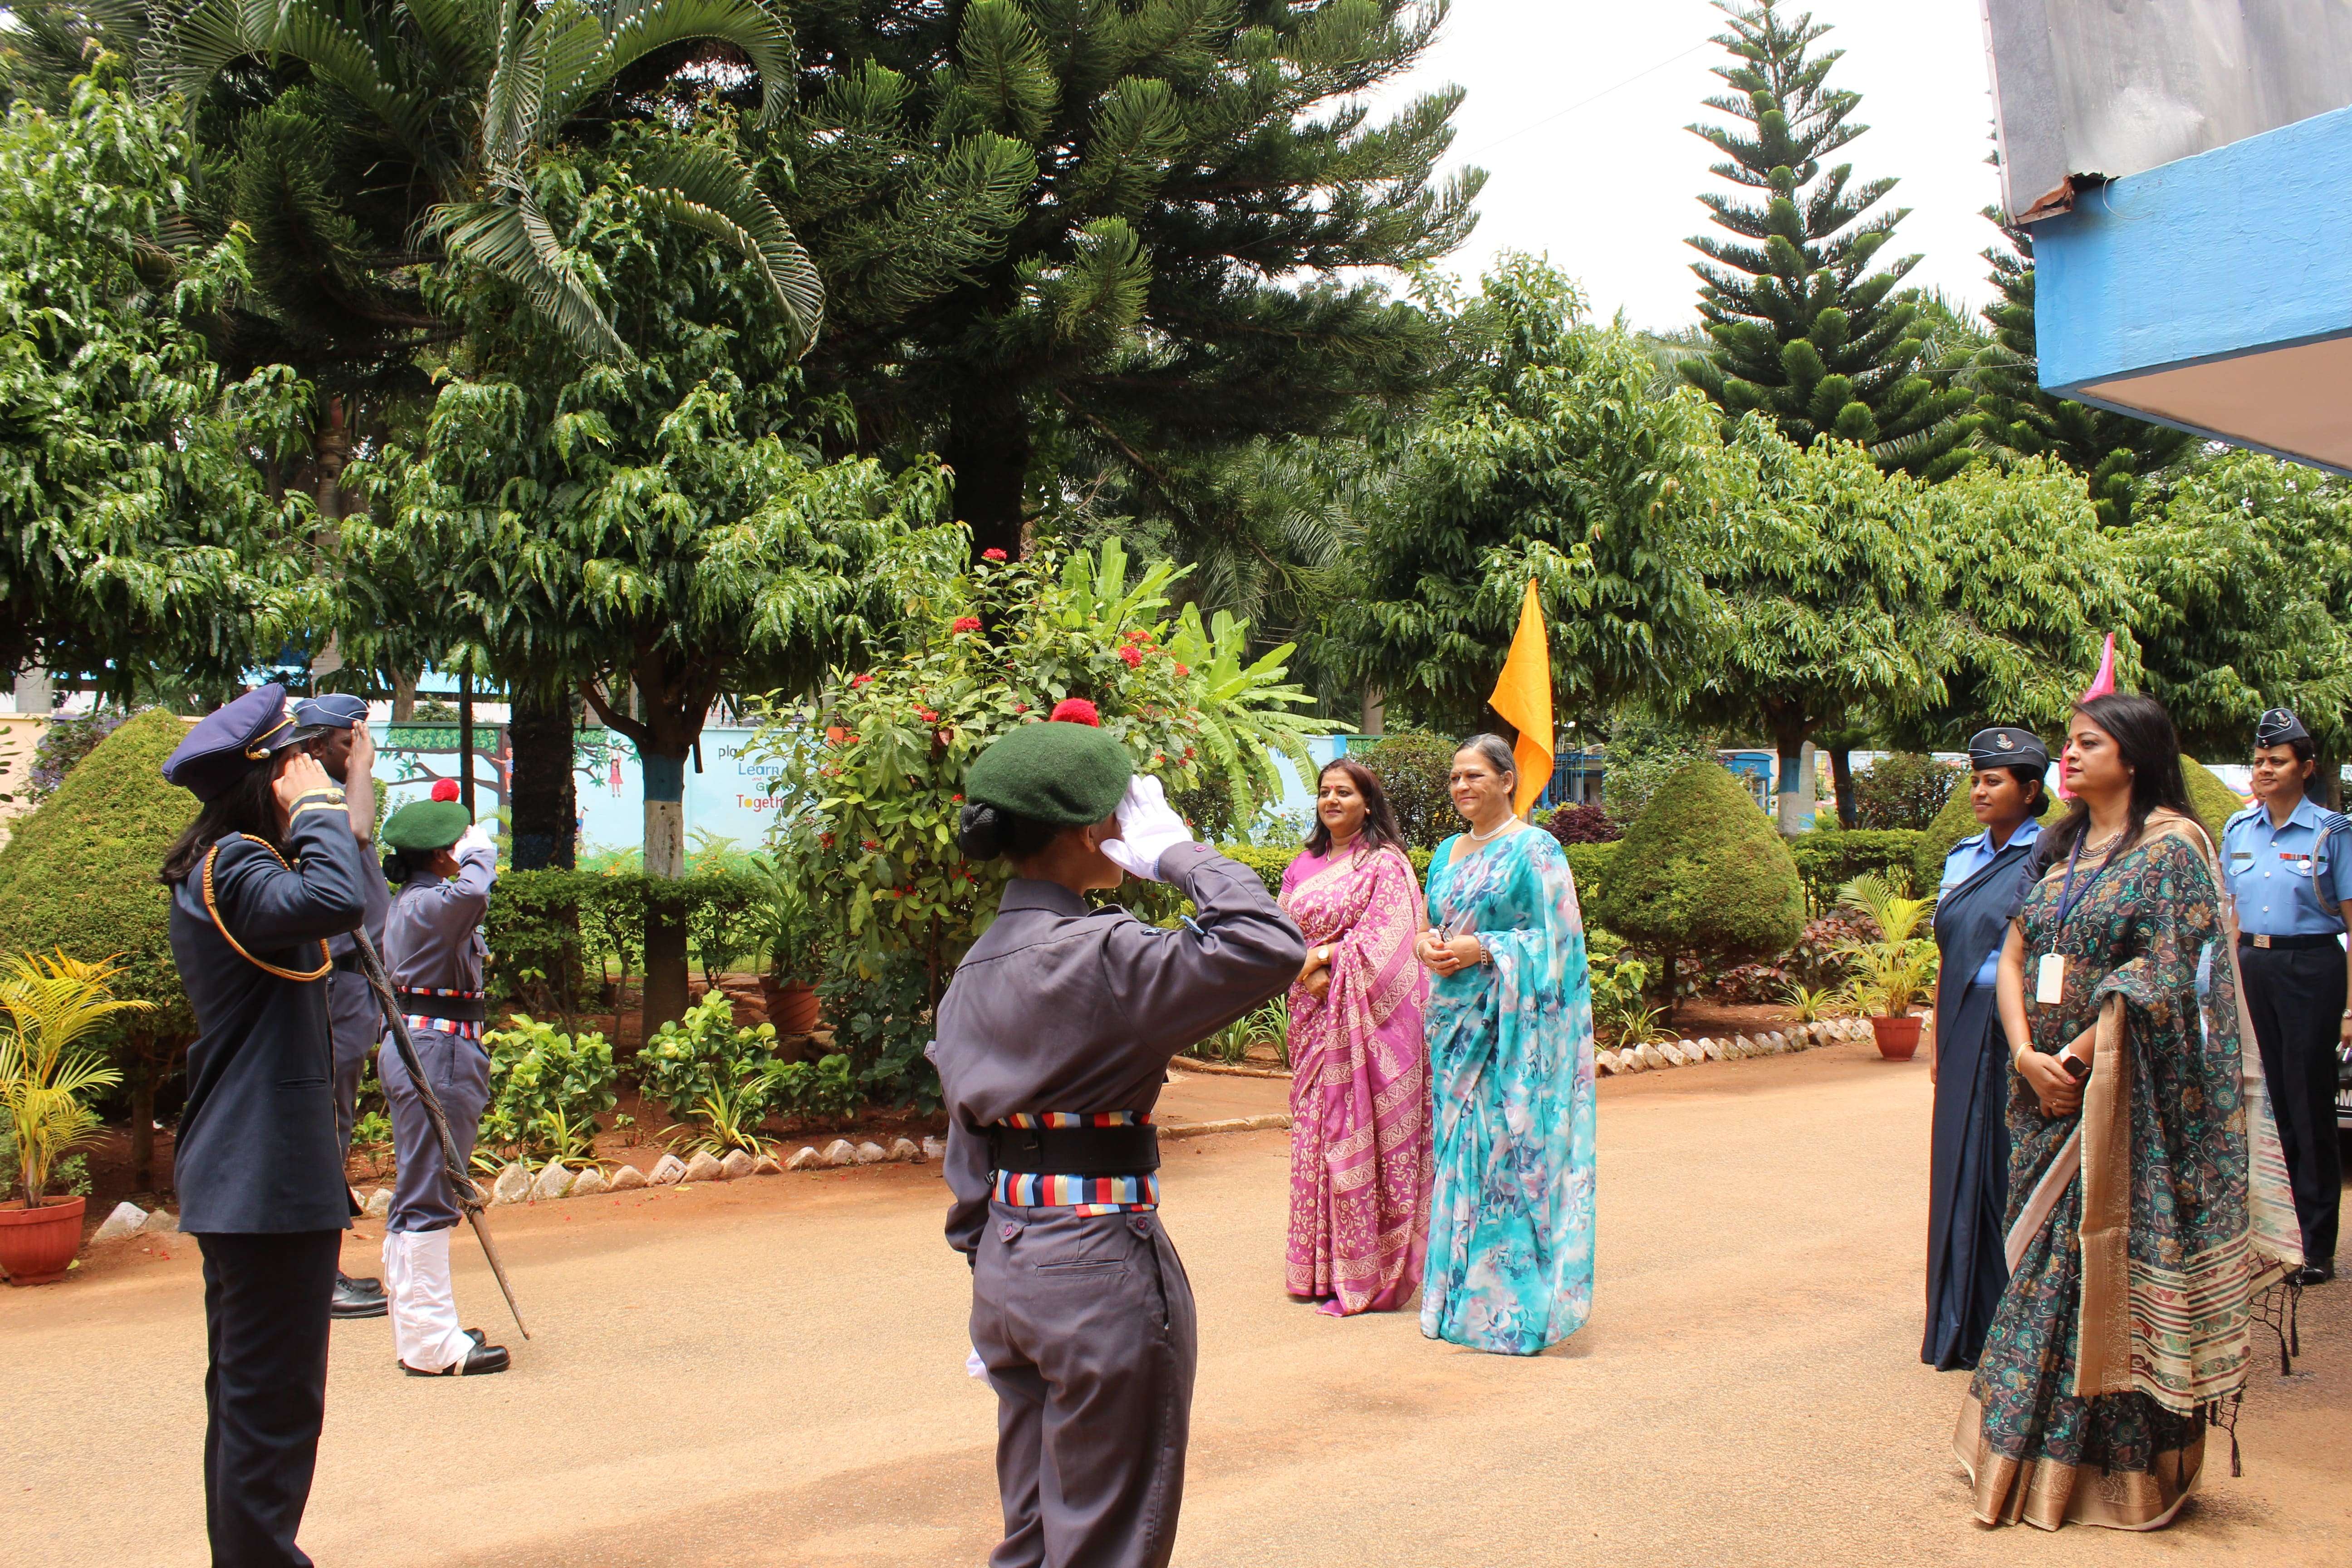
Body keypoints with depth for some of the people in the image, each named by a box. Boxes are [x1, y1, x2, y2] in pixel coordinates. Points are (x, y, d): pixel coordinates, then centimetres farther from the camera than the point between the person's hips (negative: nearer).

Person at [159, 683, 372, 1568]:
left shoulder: (221, 869, 15)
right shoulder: (234, 868, -18)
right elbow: (335, 901, -36)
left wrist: (320, 814, 11)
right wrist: (320, 809, -21)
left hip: (239, 1182, 11)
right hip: (270, 1183, -11)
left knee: (248, 1391, 19)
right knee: (273, 1397, -5)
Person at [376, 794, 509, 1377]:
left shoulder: (407, 904, 15)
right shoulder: (429, 903, -17)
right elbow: (471, 894, -37)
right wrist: (479, 854, -19)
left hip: (412, 1045, 11)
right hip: (437, 1050, -11)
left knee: (417, 1196, 15)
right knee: (429, 1197, -8)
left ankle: (417, 1333, 24)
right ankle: (432, 1344, -4)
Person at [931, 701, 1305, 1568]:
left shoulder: (978, 967, 7)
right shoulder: (1098, 954, -19)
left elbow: (969, 1146, 13)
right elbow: (1272, 946, -28)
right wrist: (1179, 853, -15)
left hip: (1006, 1270, 8)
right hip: (1101, 1268, -8)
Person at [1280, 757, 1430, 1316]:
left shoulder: (1385, 864, -3)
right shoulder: (1304, 867, 15)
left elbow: (1387, 938, -11)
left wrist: (1327, 957, -11)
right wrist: (1307, 972, -9)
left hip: (1365, 1016, -6)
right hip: (1313, 1017, 6)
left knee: (1362, 1134, -6)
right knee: (1314, 1131, 7)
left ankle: (1367, 1270, 1)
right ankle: (1318, 1265, 15)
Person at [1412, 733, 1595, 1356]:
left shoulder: (1535, 851, -6)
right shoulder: (1447, 854, 16)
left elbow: (1556, 940, -9)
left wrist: (1484, 950, -17)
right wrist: (1426, 941, 0)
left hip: (1513, 1025, -7)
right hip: (1456, 1020, 7)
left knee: (1511, 1152, -6)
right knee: (1459, 1151, 8)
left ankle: (1514, 1303, 2)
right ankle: (1462, 1291, 17)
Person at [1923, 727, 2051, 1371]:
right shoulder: (1963, 856, 14)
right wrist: (1939, 1033, 15)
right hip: (1965, 1035, 7)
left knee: (2010, 1172, -2)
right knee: (1961, 1171, 9)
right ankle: (1966, 1328, 19)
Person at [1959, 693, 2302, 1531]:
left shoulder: (2171, 846, -7)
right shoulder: (2061, 849, 13)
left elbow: (2166, 979, -13)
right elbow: (2013, 958, 9)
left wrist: (2078, 1058, -13)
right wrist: (2028, 1055, -7)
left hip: (2126, 1101, -6)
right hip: (2049, 1095, 6)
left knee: (2112, 1263, -2)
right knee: (2045, 1266, 9)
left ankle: (2119, 1466, 10)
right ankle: (2036, 1455, 19)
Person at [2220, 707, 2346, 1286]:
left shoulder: (2330, 831, -4)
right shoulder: (2238, 829, 10)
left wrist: (2349, 1006, -10)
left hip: (2311, 969, -4)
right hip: (2251, 968, 4)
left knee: (2308, 1106, -1)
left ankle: (2316, 1248, 7)